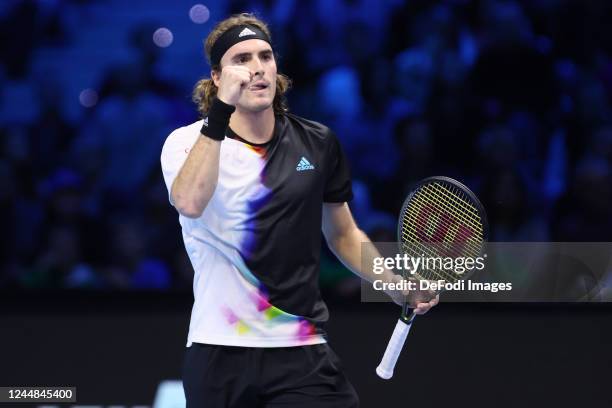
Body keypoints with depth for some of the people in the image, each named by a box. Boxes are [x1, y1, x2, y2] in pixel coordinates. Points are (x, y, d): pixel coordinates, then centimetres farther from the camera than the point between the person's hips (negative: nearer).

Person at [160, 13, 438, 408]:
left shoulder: (317, 143, 7)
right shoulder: (188, 142, -4)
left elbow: (342, 234, 21)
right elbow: (189, 203, -27)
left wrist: (397, 285, 6)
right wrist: (220, 112, -32)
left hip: (301, 353, 2)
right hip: (218, 352, -2)